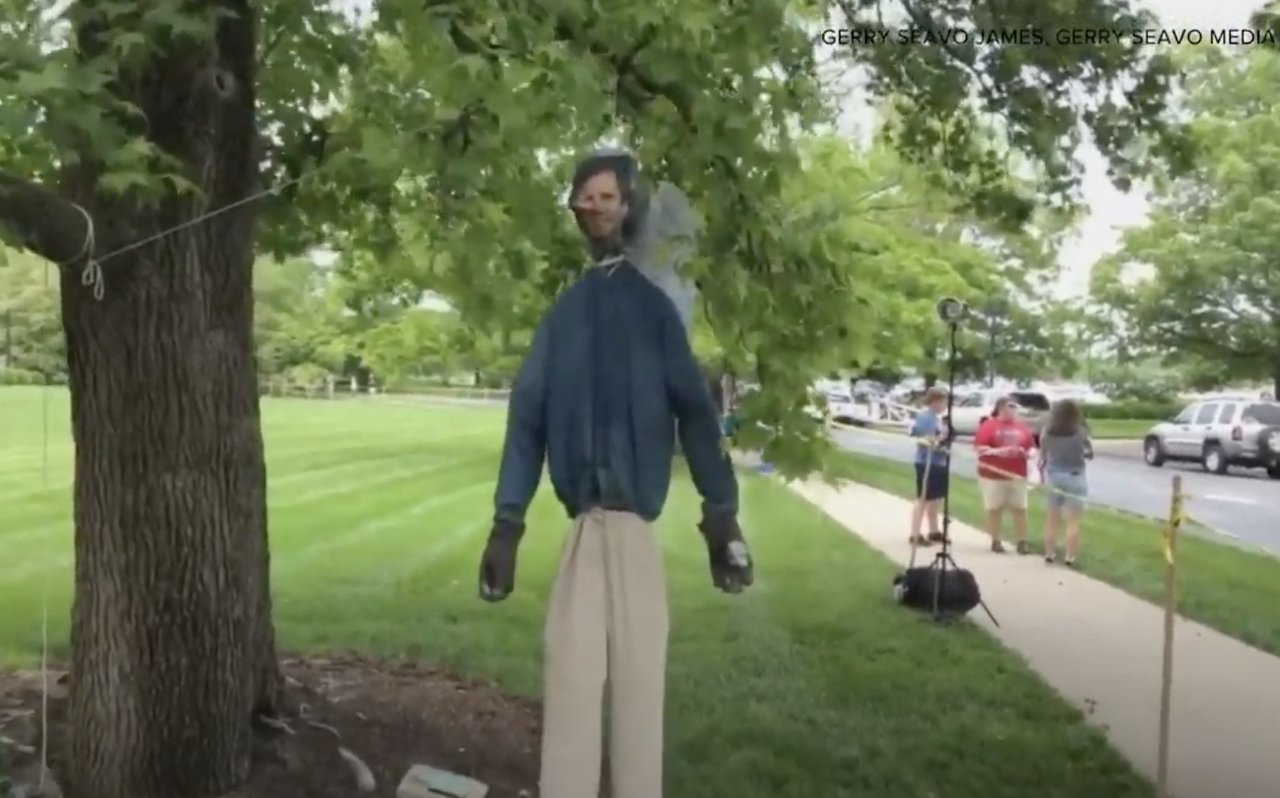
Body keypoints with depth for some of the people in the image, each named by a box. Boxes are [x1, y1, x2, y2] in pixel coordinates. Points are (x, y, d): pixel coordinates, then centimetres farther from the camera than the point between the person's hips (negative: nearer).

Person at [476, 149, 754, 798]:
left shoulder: (654, 305, 6)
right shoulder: (561, 312, 12)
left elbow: (694, 410, 2)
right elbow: (526, 418, 8)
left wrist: (721, 515, -5)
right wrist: (506, 524, 2)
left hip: (635, 522, -2)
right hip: (583, 523, 2)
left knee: (638, 680, 1)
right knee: (569, 677, 4)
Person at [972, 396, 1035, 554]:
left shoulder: (1021, 427, 11)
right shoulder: (989, 425, -4)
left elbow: (1031, 448, 17)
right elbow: (979, 447, -10)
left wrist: (1025, 453, -5)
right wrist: (997, 451, -21)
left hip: (1017, 475, 4)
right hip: (993, 475, -4)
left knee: (1020, 509, 1)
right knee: (994, 509, 3)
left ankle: (1021, 542, 7)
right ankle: (995, 541, 13)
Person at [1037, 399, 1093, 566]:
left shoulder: (1047, 433, -3)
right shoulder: (1080, 433, -9)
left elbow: (1043, 457, 0)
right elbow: (1090, 454, 3)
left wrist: (1043, 474, 12)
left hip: (1053, 477, 3)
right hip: (1074, 478, -3)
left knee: (1051, 520, 13)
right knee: (1073, 521, 3)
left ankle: (1049, 554, 17)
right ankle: (1069, 557, 2)